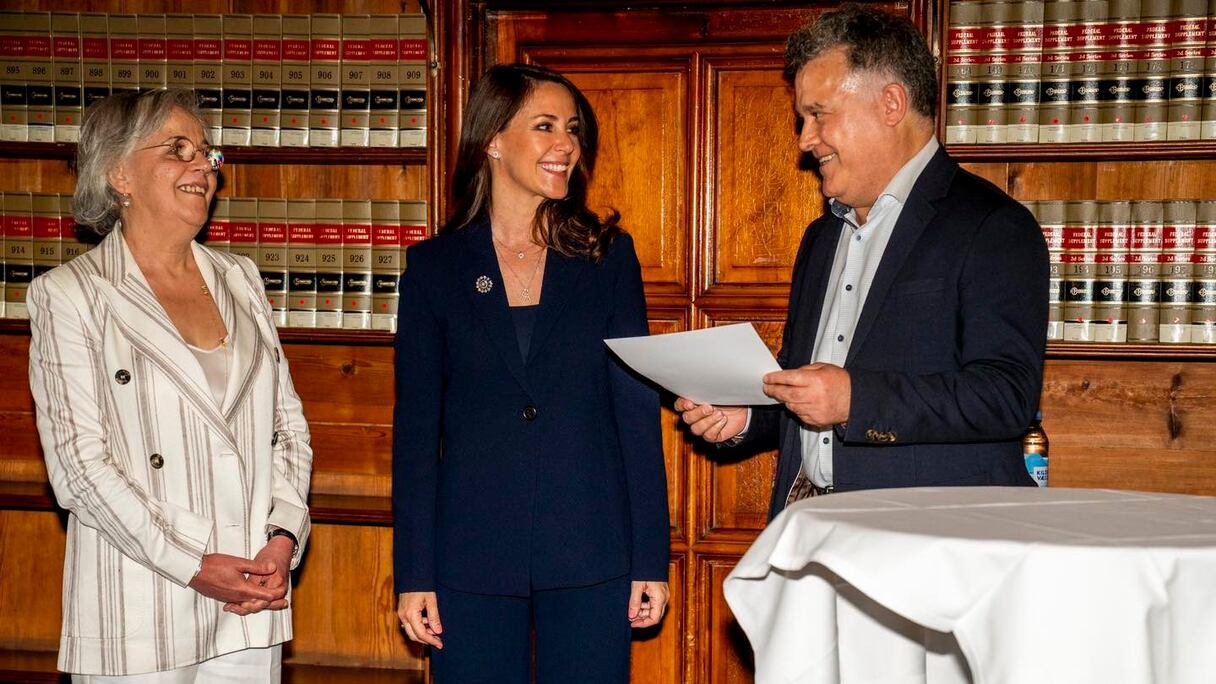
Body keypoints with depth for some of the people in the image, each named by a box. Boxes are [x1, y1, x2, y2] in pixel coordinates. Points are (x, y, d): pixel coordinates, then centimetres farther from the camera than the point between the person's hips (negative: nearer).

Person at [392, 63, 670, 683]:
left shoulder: (607, 255, 5)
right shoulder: (435, 266, 4)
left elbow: (638, 408, 3)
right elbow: (416, 425, 3)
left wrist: (651, 559, -2)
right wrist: (413, 573, -2)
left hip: (590, 560, 0)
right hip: (471, 560, 0)